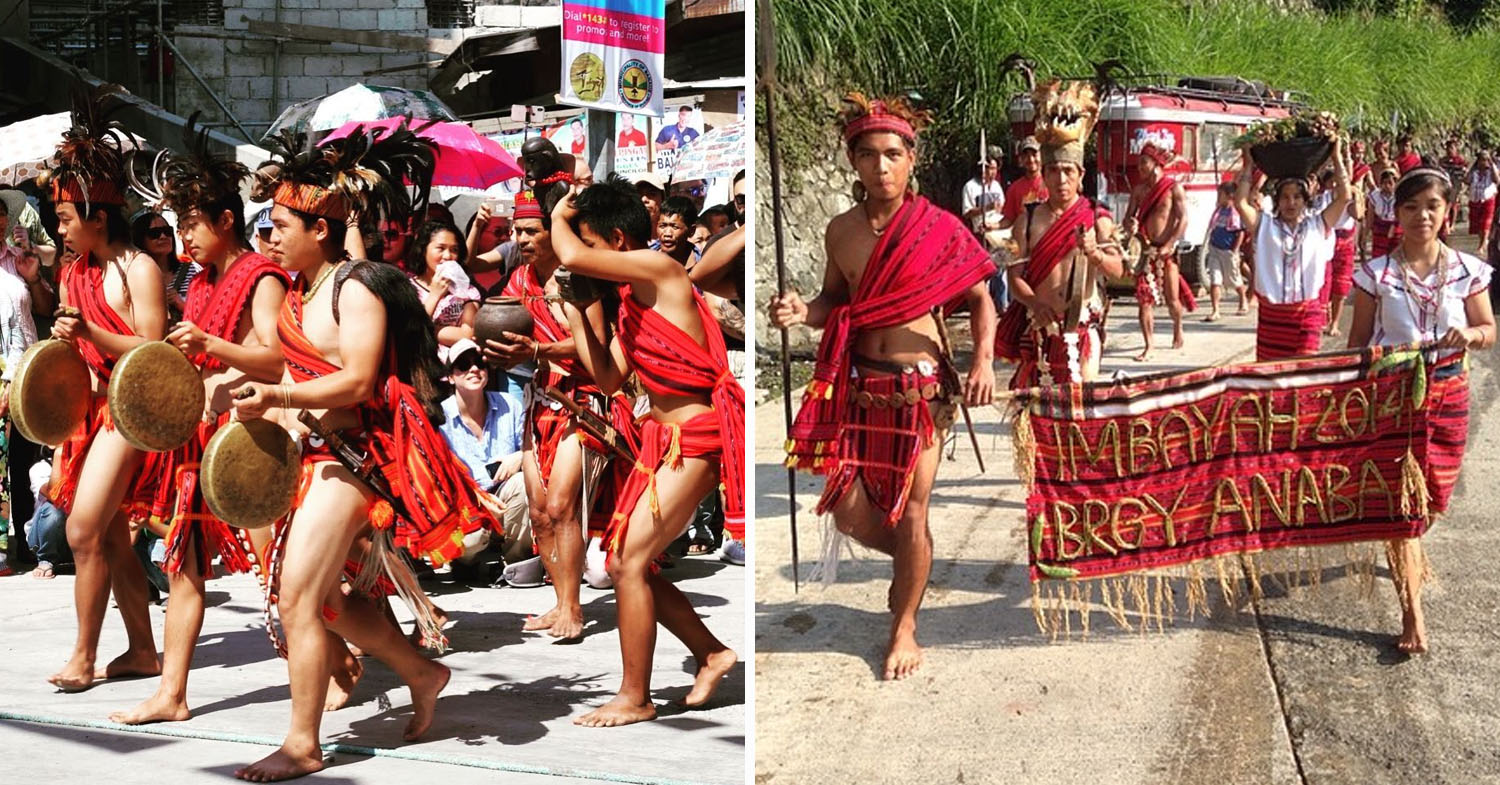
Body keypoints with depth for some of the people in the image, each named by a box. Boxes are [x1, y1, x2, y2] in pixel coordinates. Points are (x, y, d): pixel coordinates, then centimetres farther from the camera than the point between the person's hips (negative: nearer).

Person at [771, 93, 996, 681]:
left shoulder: (939, 228, -7)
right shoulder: (842, 230, 4)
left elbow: (980, 298, 1)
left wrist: (984, 358, -14)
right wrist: (802, 313, -7)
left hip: (921, 387, -4)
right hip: (858, 384, 4)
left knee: (910, 510, 0)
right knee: (850, 513, 5)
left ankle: (904, 626, 19)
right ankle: (912, 560, 37)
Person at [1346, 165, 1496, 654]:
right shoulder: (1377, 274, -4)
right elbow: (1360, 339, 1)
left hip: (1447, 391, 2)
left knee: (1430, 495, 13)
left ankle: (1409, 552, 48)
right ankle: (1411, 613, -3)